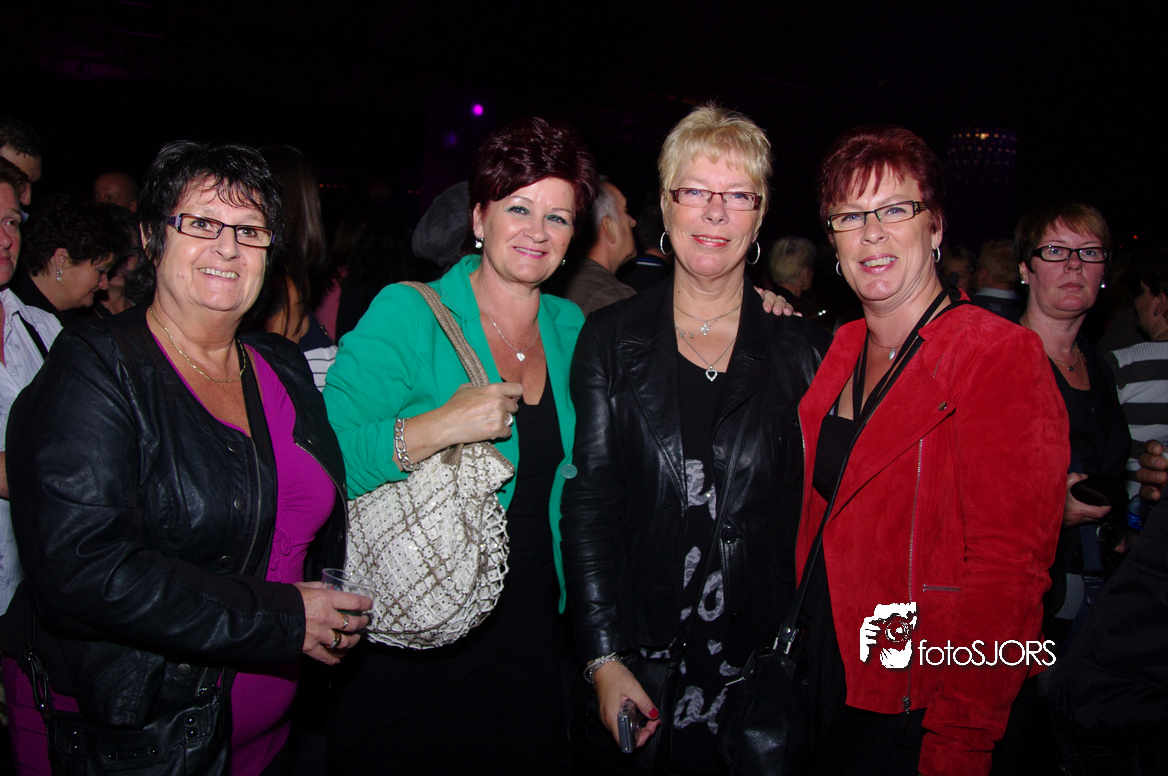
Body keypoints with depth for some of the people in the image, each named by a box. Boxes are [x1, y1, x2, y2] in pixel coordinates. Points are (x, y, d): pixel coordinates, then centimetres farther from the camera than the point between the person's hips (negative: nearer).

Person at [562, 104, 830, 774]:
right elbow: (587, 502, -4)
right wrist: (604, 659, -10)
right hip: (640, 657, 0)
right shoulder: (612, 338, -1)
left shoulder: (806, 349, 0)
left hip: (760, 666, 1)